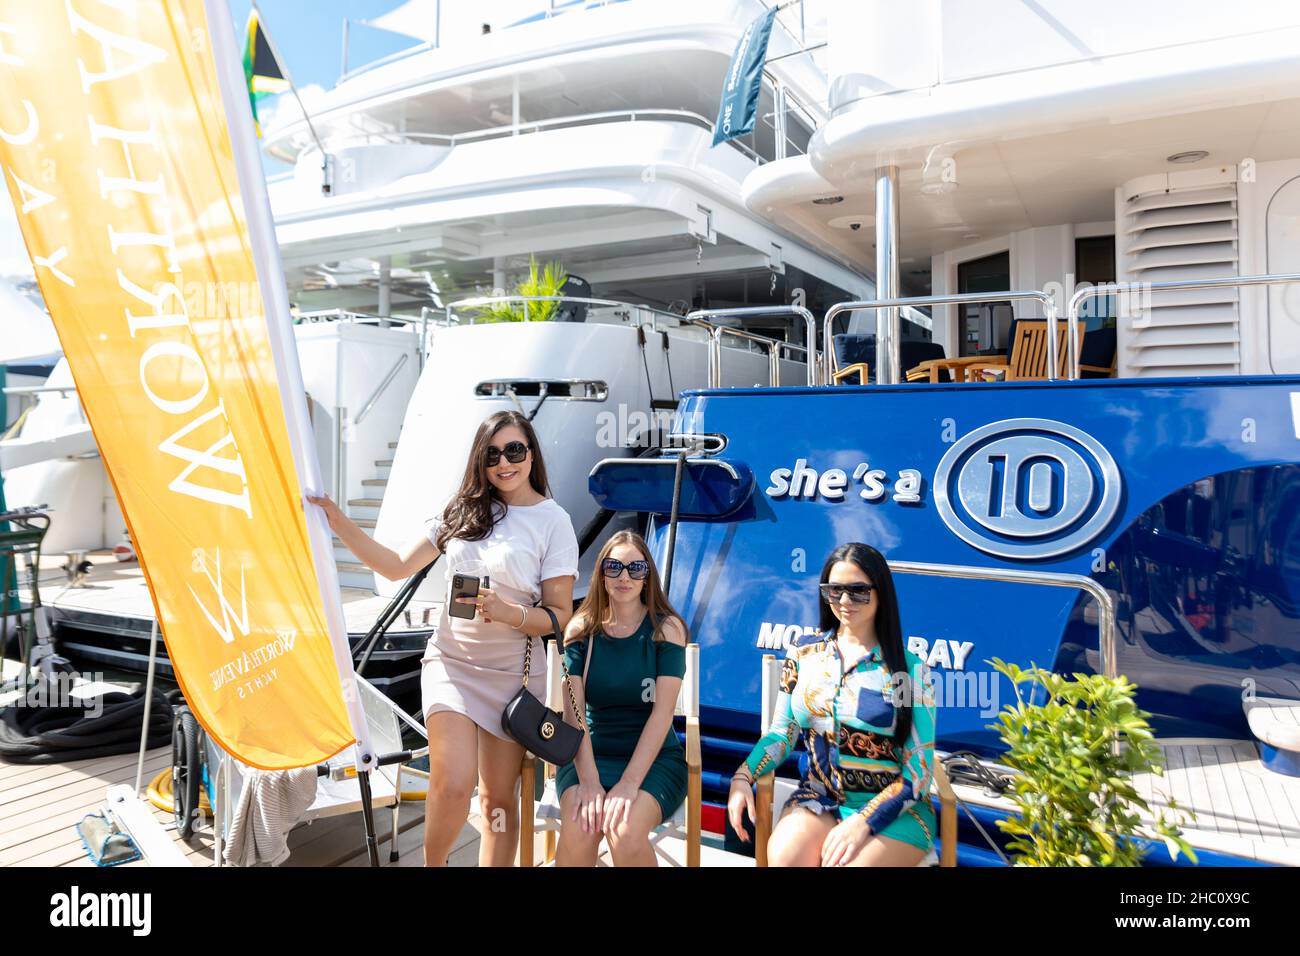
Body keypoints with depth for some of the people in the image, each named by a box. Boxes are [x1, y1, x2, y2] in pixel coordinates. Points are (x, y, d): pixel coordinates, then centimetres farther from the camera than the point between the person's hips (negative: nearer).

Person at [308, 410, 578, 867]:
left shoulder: (553, 521, -6)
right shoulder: (462, 511, 5)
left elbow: (560, 616, -7)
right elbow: (397, 566, 6)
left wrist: (506, 612, -25)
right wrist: (337, 521, -1)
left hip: (514, 674, -1)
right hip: (451, 662, 2)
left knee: (498, 798, 8)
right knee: (453, 785, -15)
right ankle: (433, 864, 15)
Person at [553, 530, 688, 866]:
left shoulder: (667, 628, -5)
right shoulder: (581, 629, 0)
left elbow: (662, 712, -12)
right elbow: (573, 711, -7)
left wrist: (629, 782, -22)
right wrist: (588, 780, -20)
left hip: (654, 757, -1)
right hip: (590, 755, 1)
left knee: (626, 831, -30)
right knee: (578, 829, -29)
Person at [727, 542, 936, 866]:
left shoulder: (910, 668, -6)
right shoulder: (804, 652, 3)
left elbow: (918, 769, -7)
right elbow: (782, 733, 7)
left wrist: (863, 821, -19)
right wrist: (743, 776, -10)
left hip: (893, 809, -2)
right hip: (818, 798, 2)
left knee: (846, 861, -30)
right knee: (783, 857, -26)